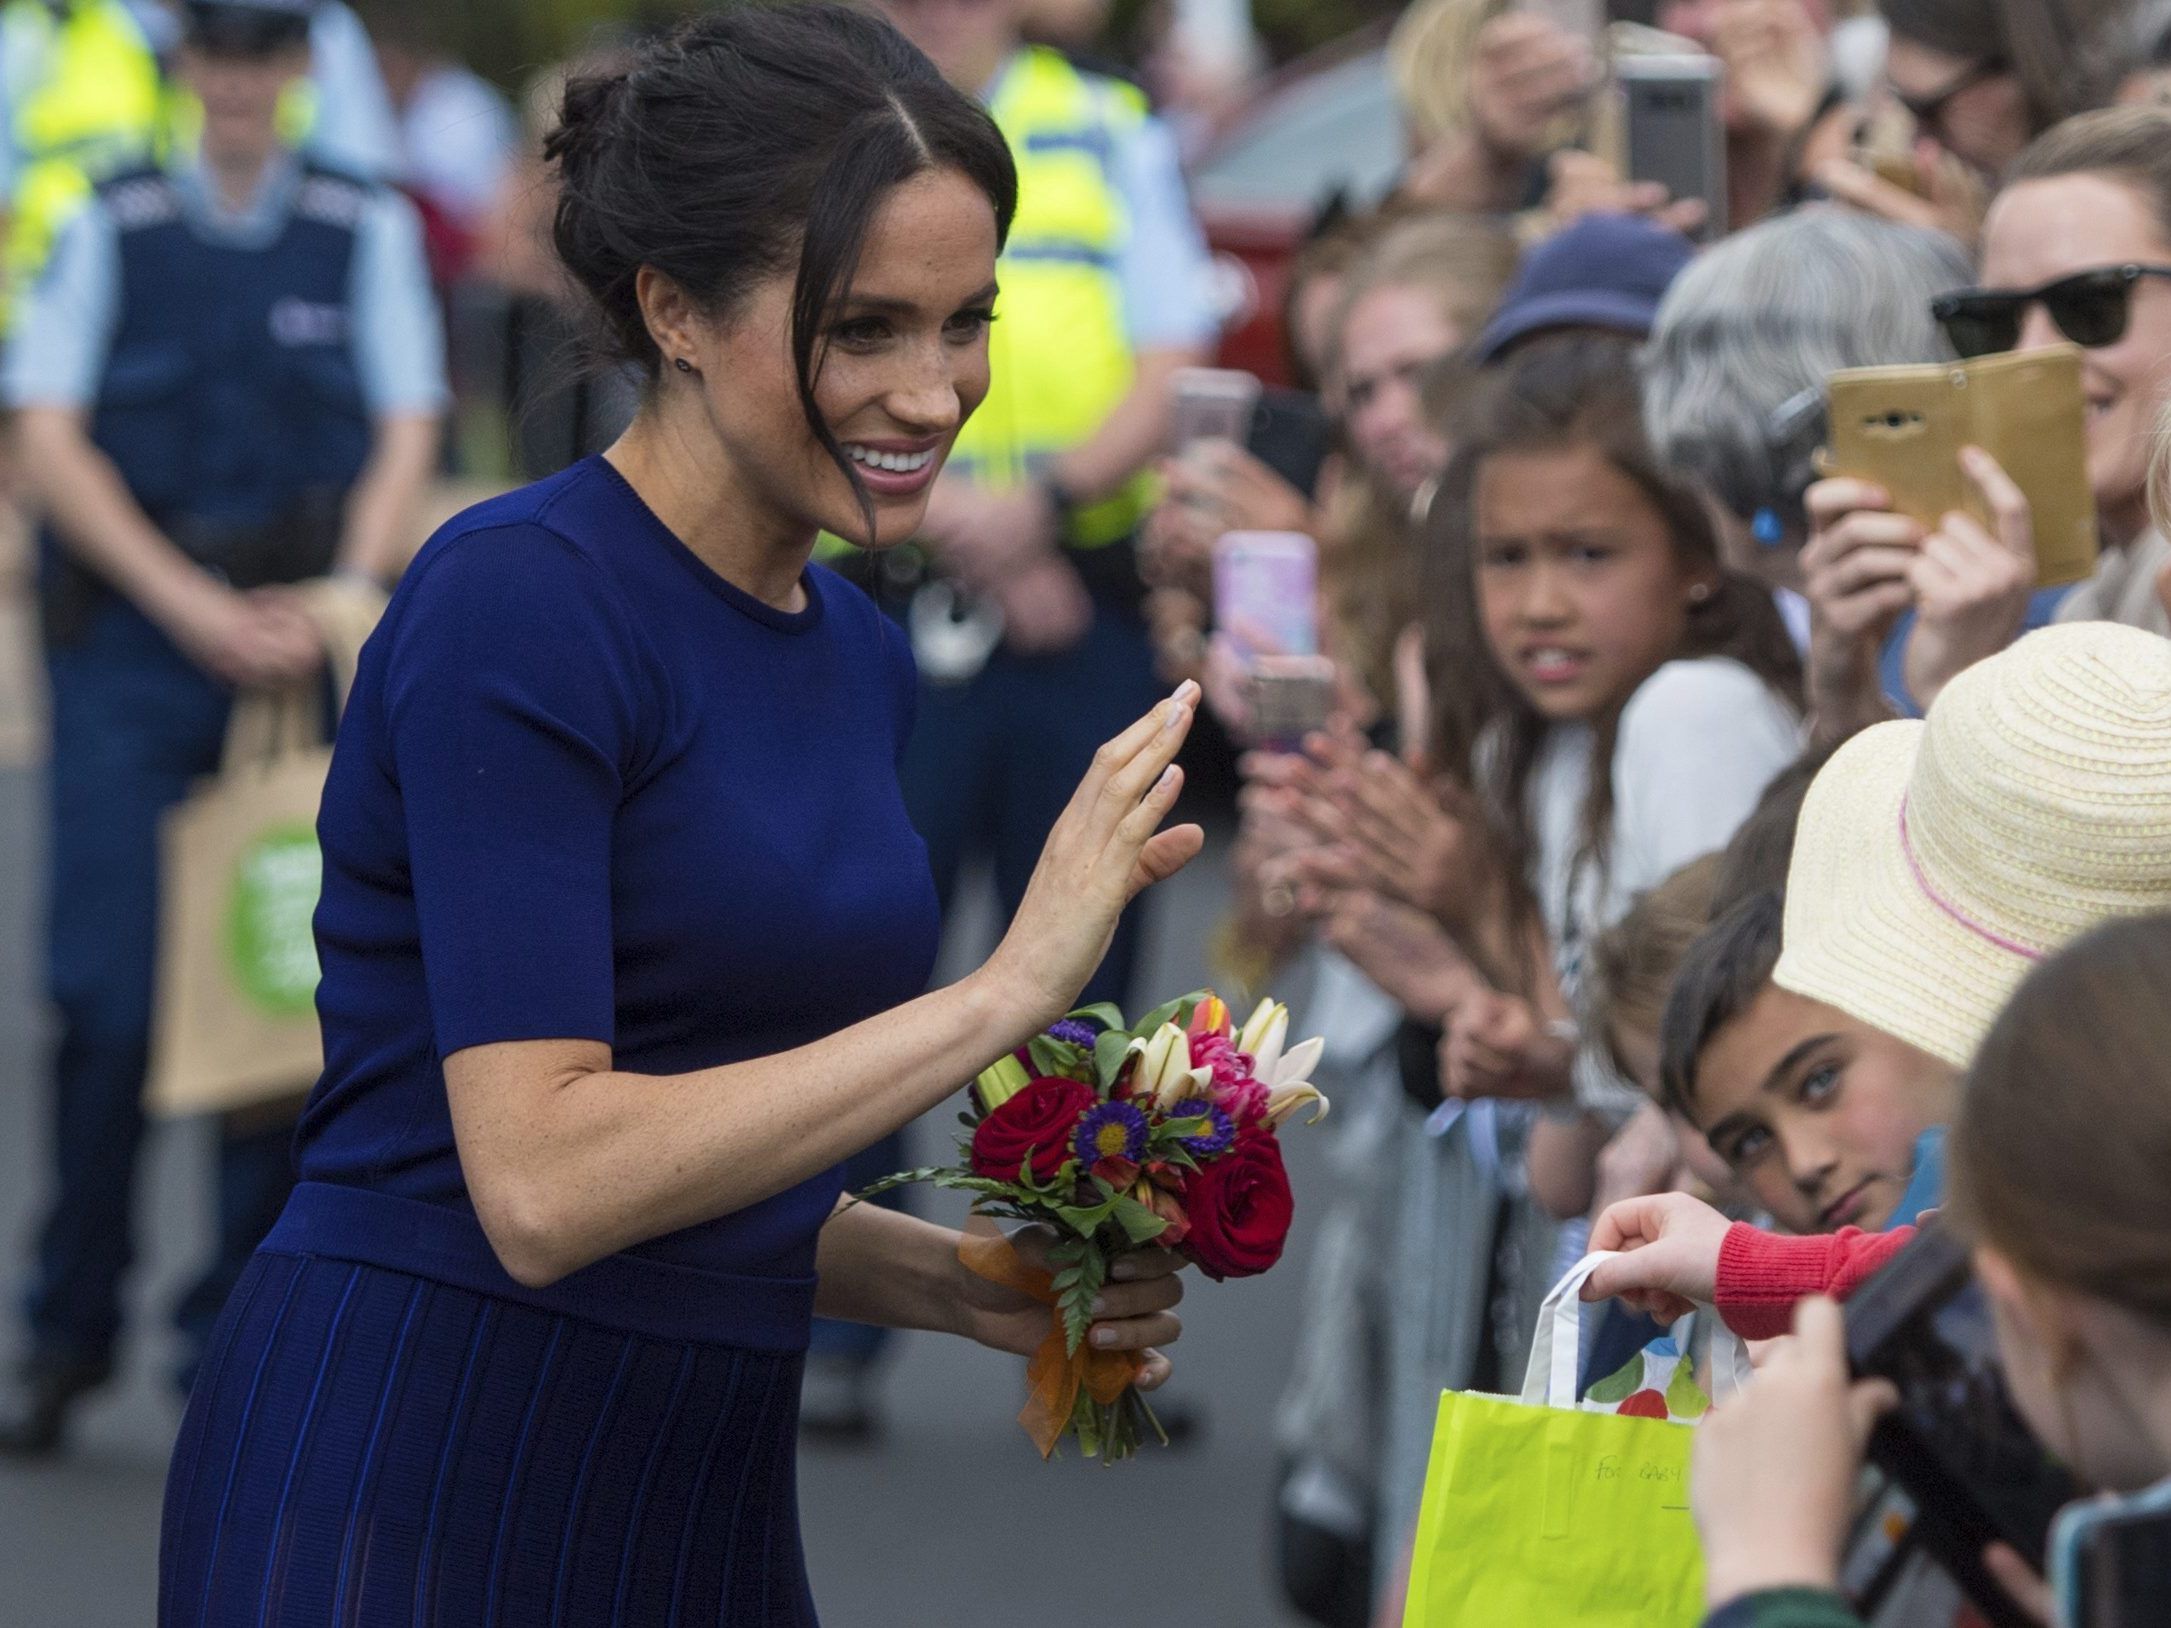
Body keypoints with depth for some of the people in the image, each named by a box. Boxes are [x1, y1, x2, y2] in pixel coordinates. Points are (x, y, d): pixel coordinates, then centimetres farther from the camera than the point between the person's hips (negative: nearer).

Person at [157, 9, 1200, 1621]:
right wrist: (1005, 991, -22)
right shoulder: (519, 600, -13)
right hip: (410, 1492, -8)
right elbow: (541, 1182, -22)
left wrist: (962, 1283, 2)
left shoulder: (861, 659, 11)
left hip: (706, 1498, 8)